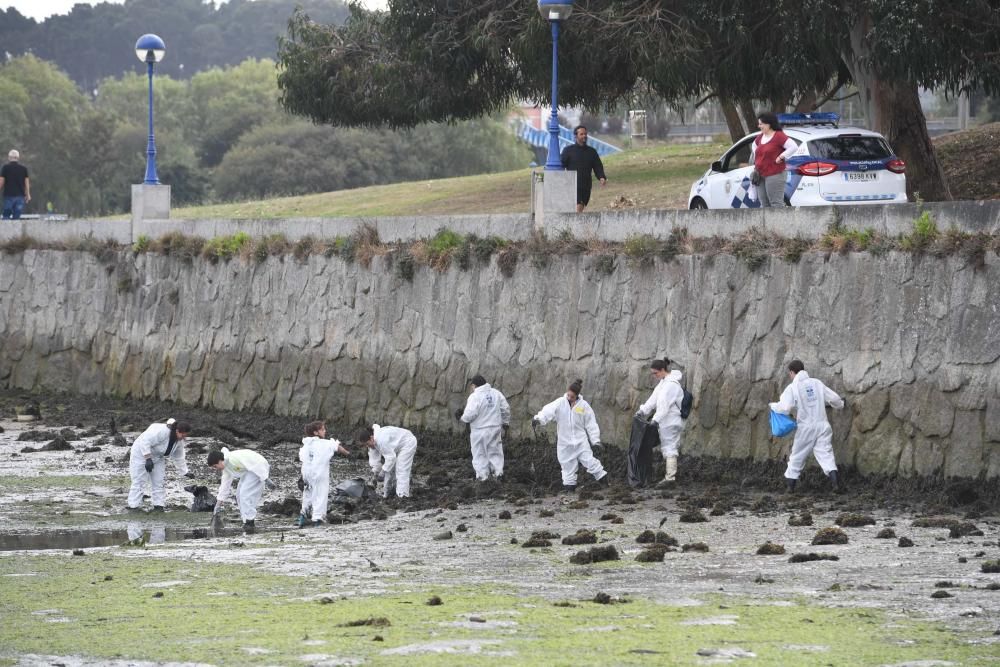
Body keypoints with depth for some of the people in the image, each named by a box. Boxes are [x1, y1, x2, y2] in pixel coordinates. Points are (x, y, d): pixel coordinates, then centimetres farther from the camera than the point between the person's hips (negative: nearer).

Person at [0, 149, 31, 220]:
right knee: (17, 217, 4)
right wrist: (28, 195, 12)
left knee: (6, 215, 4)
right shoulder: (24, 168, 5)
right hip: (20, 195, 2)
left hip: (9, 195, -2)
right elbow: (27, 182, 5)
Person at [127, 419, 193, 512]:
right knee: (138, 481, -10)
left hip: (157, 457, 8)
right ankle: (133, 507, -9)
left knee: (159, 482, 3)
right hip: (141, 454, -8)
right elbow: (145, 442, -36)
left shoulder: (179, 441, -6)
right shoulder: (161, 431, -34)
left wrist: (185, 473, 2)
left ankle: (158, 506, 8)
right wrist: (148, 459, -39)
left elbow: (179, 458, 6)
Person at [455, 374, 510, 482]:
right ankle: (498, 472, 7)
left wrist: (461, 417, -1)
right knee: (495, 451, 16)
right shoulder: (496, 393, 3)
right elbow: (505, 408, 8)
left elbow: (470, 414, -22)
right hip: (495, 428, 5)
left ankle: (482, 476, 7)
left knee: (480, 454, 6)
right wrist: (506, 422, 22)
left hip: (479, 430, -5)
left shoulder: (474, 396, -15)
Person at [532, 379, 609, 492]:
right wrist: (539, 419, -42)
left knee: (589, 460, -3)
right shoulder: (560, 403, -5)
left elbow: (591, 424, 1)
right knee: (568, 465, 7)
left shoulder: (583, 405, -5)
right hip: (565, 442, 1)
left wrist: (595, 440, 0)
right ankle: (569, 484, 19)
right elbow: (548, 411, -22)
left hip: (581, 441, -1)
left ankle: (602, 477, 14)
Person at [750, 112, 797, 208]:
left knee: (776, 203, -9)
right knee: (764, 204, 13)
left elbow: (793, 147, -21)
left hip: (774, 175, -9)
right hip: (761, 176, 9)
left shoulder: (779, 136, -13)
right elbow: (754, 146, 33)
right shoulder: (760, 137, 11)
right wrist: (754, 161, 20)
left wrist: (781, 157, -17)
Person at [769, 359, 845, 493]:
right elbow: (834, 398, 9)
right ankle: (835, 481, -17)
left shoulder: (792, 388, -9)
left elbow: (785, 408, -21)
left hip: (805, 428, -3)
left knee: (797, 456, 12)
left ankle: (790, 484, 18)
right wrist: (840, 404, 32)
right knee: (825, 453, 0)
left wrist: (773, 406, 0)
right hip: (822, 425, 3)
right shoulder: (816, 383, 5)